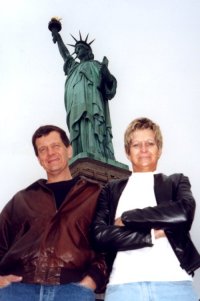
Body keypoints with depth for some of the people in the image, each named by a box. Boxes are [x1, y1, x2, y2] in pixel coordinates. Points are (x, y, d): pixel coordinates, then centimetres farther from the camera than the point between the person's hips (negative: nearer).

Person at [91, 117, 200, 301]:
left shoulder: (176, 182, 15)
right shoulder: (111, 189, 15)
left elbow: (184, 213, -6)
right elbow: (99, 236, 2)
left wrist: (126, 219, -2)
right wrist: (153, 234, -5)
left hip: (173, 281, 0)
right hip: (123, 283, 1)